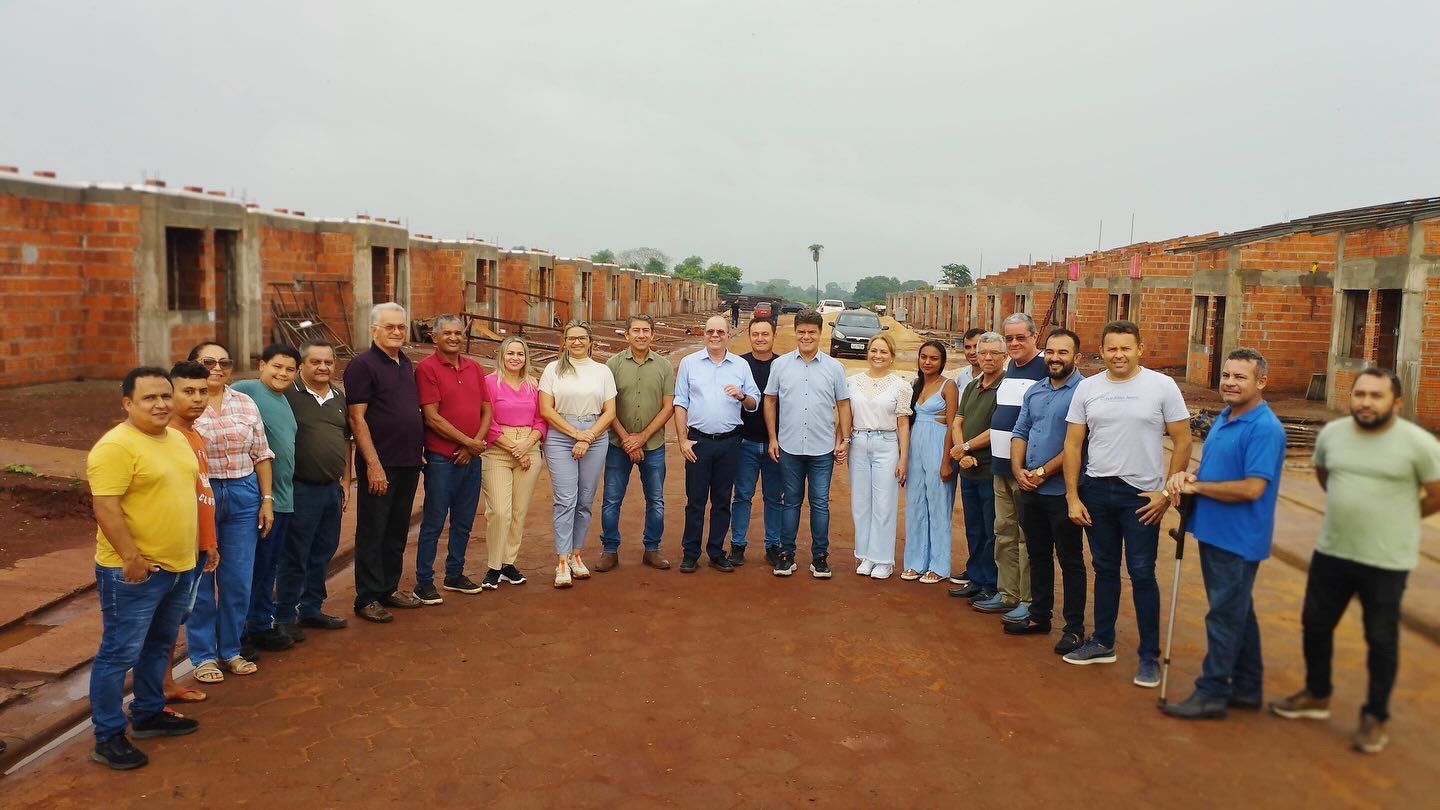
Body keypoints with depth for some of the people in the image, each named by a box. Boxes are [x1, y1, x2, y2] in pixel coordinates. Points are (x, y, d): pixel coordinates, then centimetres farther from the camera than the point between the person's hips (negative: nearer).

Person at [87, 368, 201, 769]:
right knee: (119, 654, 1)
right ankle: (108, 737, 11)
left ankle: (149, 713, 35)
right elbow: (105, 508, -22)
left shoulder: (177, 439, 10)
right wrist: (132, 558, -24)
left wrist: (192, 549, 20)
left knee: (159, 647, 20)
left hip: (178, 566, 9)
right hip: (134, 573, -9)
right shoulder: (116, 446, -18)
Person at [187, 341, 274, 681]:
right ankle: (203, 654, 20)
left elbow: (261, 455, 9)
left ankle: (231, 648, 25)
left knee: (239, 579, 9)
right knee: (201, 579, 7)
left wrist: (267, 499, 7)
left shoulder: (246, 404, 6)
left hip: (243, 496, 3)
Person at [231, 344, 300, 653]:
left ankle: (266, 621, 28)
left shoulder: (283, 400, 15)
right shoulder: (245, 391, -11)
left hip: (283, 497, 8)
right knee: (255, 565, 2)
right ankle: (257, 627, 13)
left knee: (270, 567, 17)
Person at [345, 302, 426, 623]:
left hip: (408, 463, 7)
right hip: (380, 465, -7)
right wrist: (373, 464, -18)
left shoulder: (406, 364, 13)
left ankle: (389, 588, 26)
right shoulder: (363, 364, -9)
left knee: (397, 531, 15)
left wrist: (419, 451, 15)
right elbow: (356, 418, -14)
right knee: (372, 533, 1)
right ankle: (367, 599, 9)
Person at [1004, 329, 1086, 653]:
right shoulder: (1034, 392, 11)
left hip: (1062, 491, -7)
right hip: (1030, 490, 7)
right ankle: (1039, 615, 30)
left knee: (1070, 561, 4)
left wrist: (1042, 473, -16)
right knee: (1037, 554, 17)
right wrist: (1019, 470, -4)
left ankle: (1074, 628, 14)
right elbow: (1019, 433, 11)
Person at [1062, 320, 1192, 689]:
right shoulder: (1087, 388, 3)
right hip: (1096, 491, 3)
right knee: (1105, 569, 15)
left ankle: (1150, 656, 12)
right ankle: (1103, 643, 27)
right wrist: (1073, 497, 1)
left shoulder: (1162, 386, -5)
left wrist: (1167, 493, -8)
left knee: (1141, 574, 0)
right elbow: (1073, 445, 5)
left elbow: (1182, 443, -3)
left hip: (1142, 495, -3)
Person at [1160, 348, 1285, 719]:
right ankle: (1247, 687, 30)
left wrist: (1196, 486, -16)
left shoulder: (1264, 428, -18)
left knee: (1226, 615, 0)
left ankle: (1212, 693, 9)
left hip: (1238, 538, -9)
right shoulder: (1223, 418, 11)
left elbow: (1252, 488, -25)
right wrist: (1187, 477, -2)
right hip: (1214, 532, 9)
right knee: (1237, 611, 18)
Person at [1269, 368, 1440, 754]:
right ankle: (1317, 696, 35)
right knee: (1315, 625, 15)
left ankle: (1375, 717, 25)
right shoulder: (1331, 433, 0)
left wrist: (1394, 517, 7)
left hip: (1386, 562, -5)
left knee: (1381, 640, 8)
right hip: (1330, 552, 5)